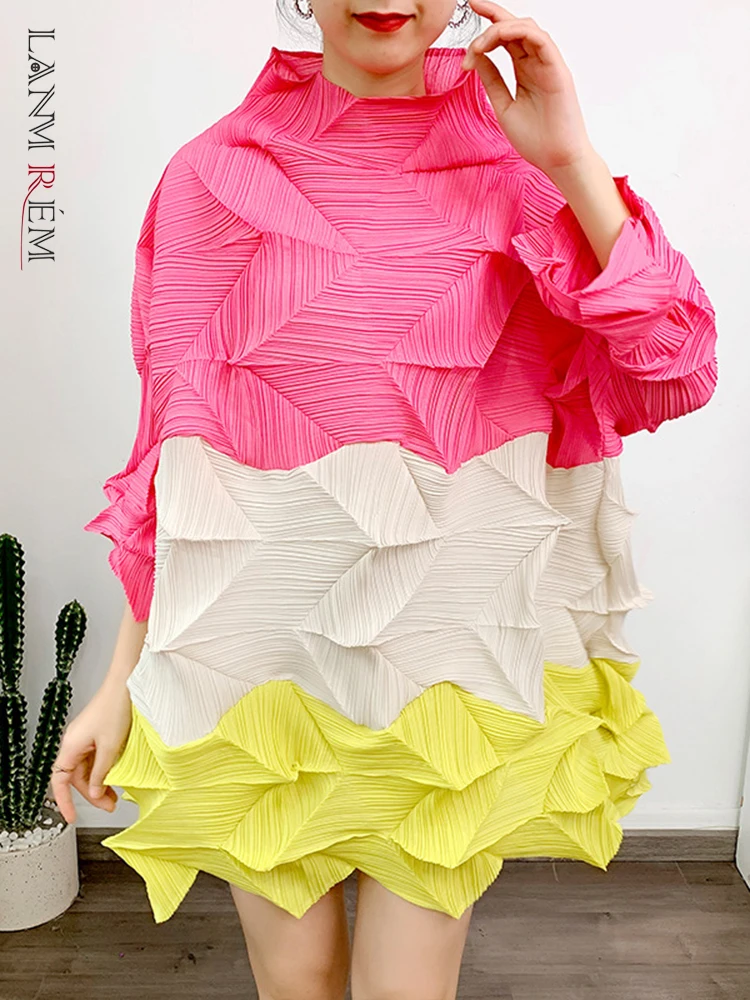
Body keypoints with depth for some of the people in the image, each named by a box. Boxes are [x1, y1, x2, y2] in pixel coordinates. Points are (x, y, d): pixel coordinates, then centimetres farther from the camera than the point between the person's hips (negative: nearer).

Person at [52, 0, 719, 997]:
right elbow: (172, 433, 2)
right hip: (258, 620, 1)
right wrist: (122, 681, 4)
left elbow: (677, 376, -7)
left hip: (448, 625, 0)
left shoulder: (518, 162, 1)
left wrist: (570, 159, -13)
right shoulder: (214, 174, 0)